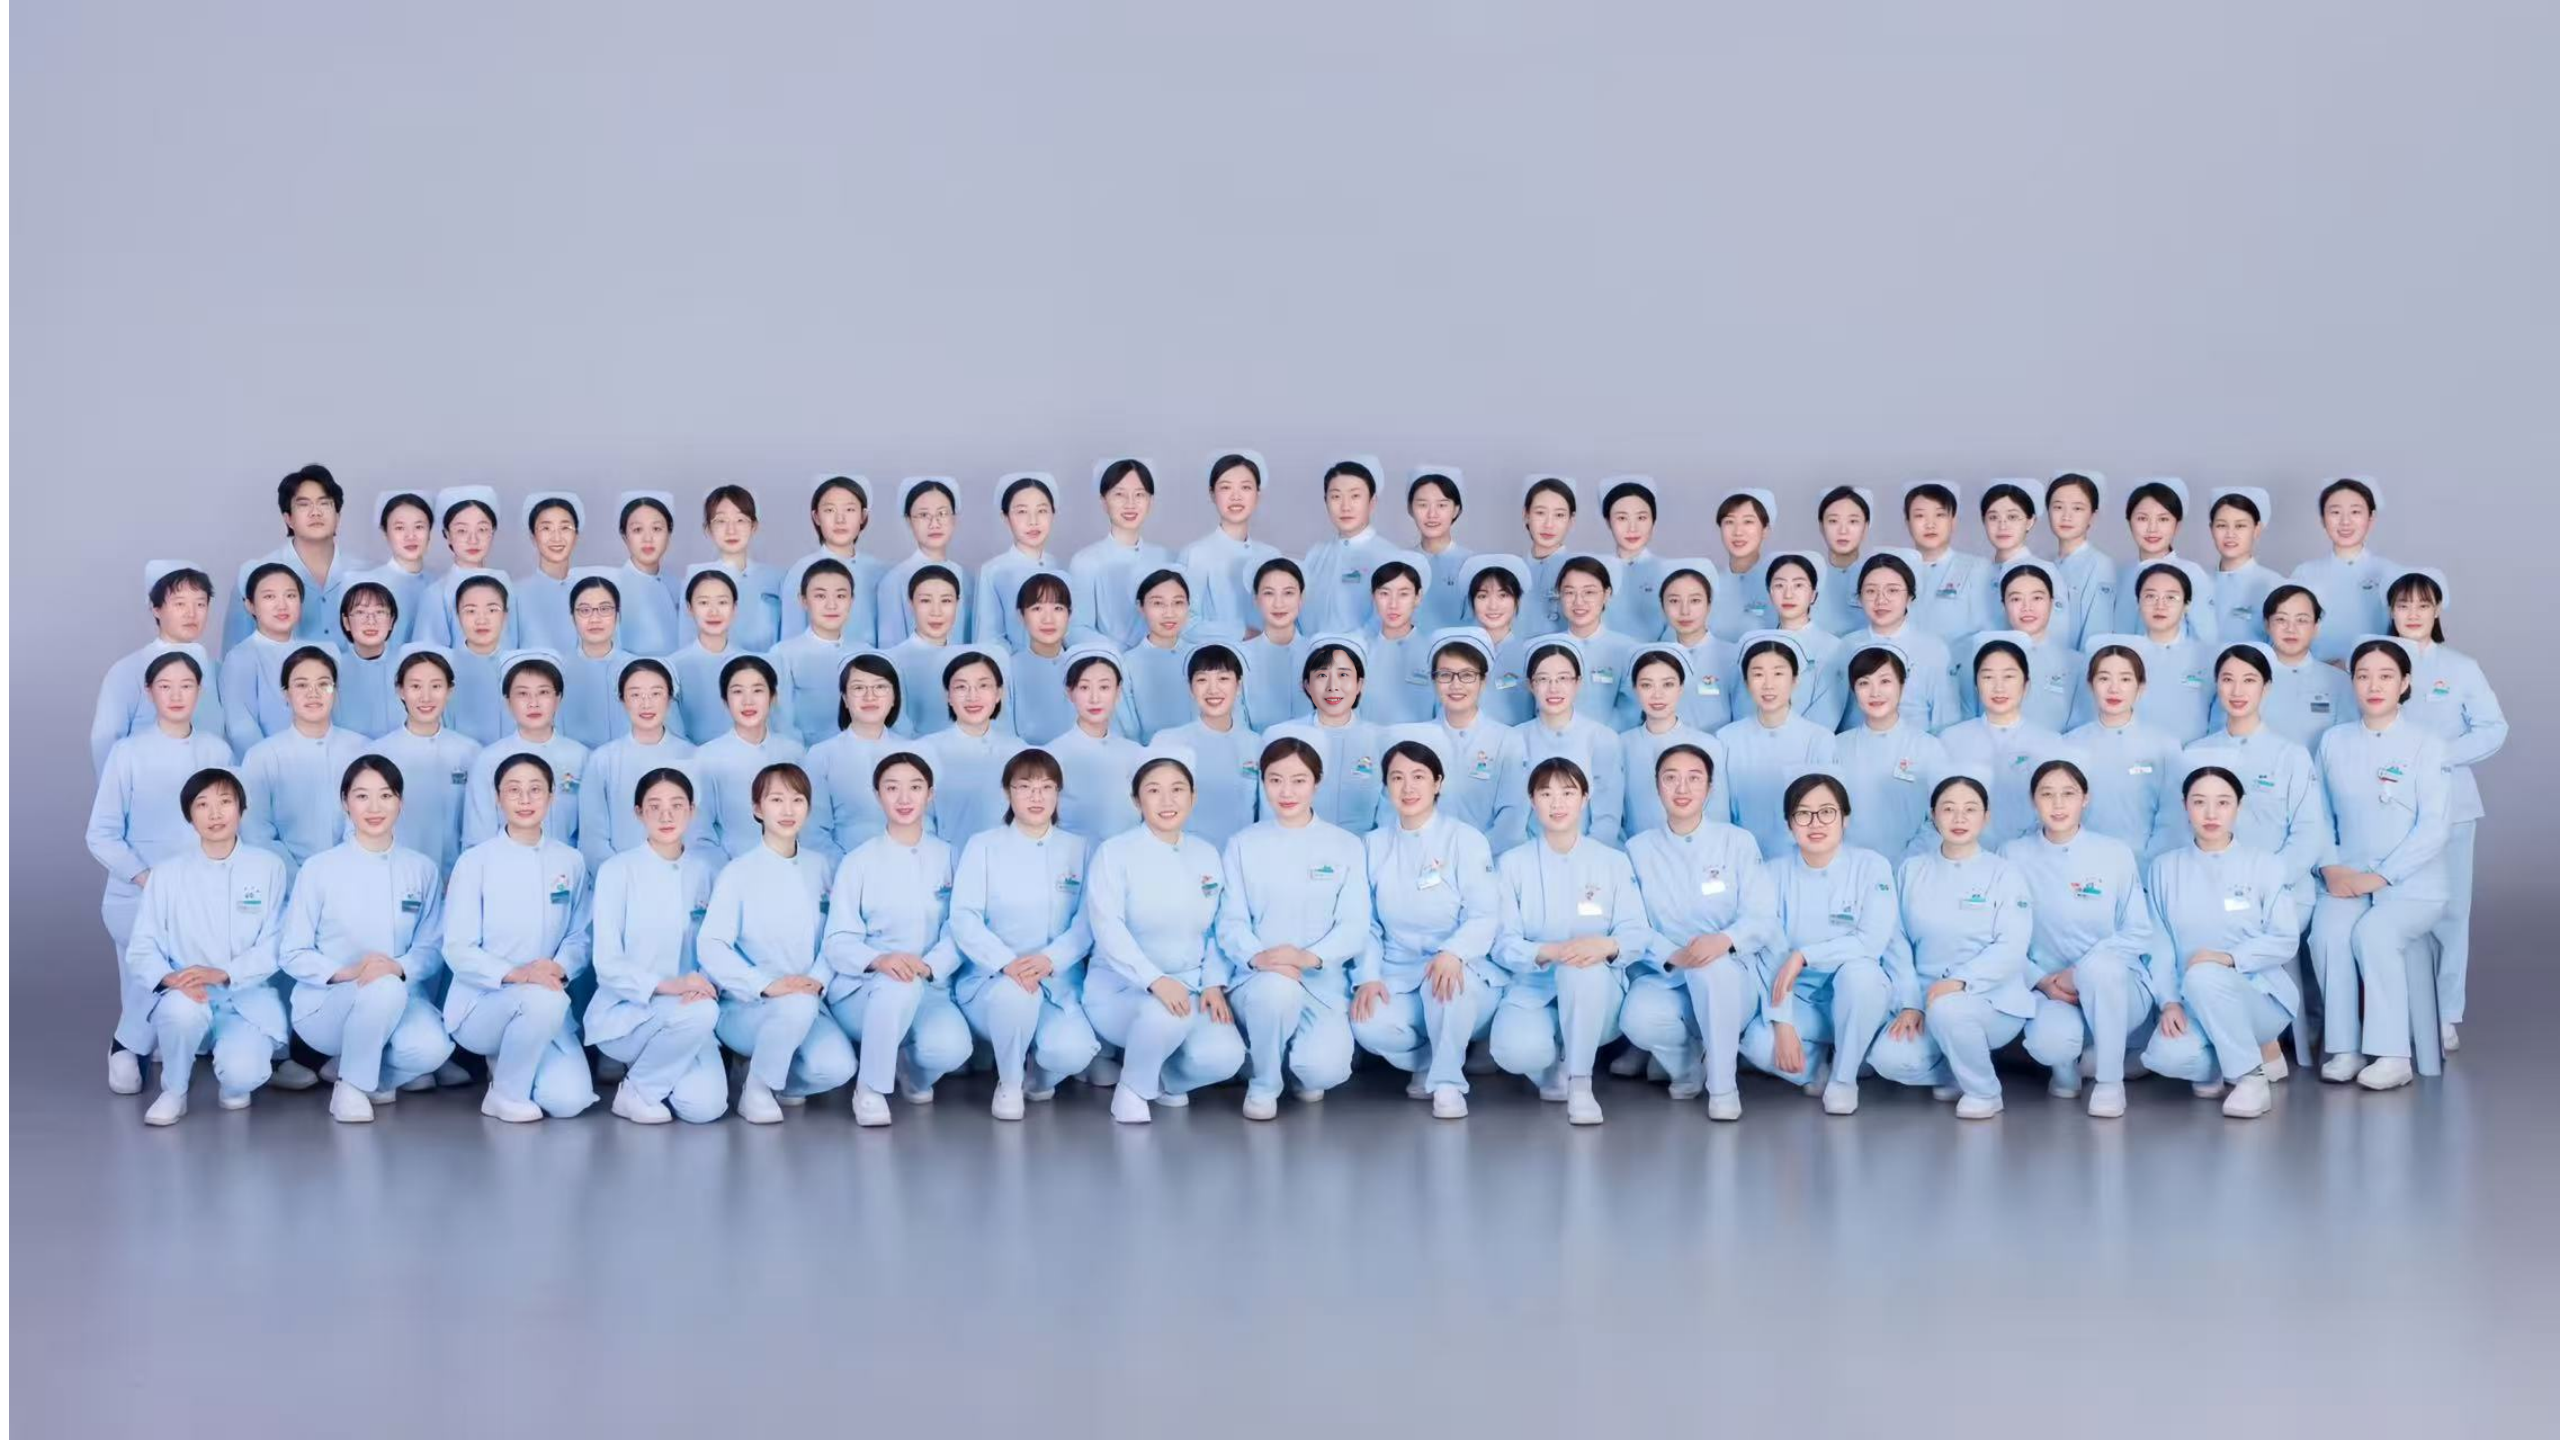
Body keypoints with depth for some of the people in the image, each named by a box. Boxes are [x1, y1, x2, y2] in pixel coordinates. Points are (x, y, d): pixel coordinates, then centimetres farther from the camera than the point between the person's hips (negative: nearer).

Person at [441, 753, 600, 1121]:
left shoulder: (570, 862, 5)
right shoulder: (474, 862, -6)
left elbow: (579, 937, 6)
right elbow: (458, 950, -9)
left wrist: (559, 969, -18)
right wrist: (516, 974, -26)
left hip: (547, 1003, 4)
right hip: (480, 1003, -4)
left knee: (570, 1099, -19)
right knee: (544, 1000, -38)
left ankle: (512, 1059, 16)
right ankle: (505, 1095, -12)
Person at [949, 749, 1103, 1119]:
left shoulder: (1079, 849, 9)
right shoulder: (982, 846, 4)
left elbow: (1087, 922, -1)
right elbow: (963, 919, -6)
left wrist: (1049, 960, -21)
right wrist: (1008, 963, -23)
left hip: (1058, 982, 1)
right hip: (992, 979, -1)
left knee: (1071, 1052, -29)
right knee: (1015, 992, -39)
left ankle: (1038, 1072, 11)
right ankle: (1008, 1083, -9)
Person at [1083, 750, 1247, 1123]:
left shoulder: (1207, 855, 9)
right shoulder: (1113, 853, -7)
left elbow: (1217, 929, 10)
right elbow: (1108, 930, -18)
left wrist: (1214, 984, -7)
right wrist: (1155, 981, -31)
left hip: (1188, 989, 5)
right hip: (1122, 988, -4)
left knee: (1223, 1057, -24)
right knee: (1166, 1017, -38)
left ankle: (1165, 1078, 11)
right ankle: (1131, 1088, -7)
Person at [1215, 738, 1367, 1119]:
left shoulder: (1346, 846, 6)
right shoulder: (1242, 844, 7)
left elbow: (1354, 926, -2)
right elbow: (1231, 922, 0)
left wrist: (1311, 957, -21)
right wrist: (1258, 956, -22)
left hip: (1323, 981, 0)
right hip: (1258, 980, 0)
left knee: (1325, 1069, -27)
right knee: (1277, 988, -38)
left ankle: (1301, 1064, 13)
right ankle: (1262, 1083, -8)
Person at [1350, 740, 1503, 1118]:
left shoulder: (1466, 839, -1)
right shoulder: (1374, 845, 10)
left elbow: (1484, 915, -11)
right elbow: (1367, 923, 6)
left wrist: (1453, 953, -32)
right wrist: (1367, 976, -12)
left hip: (1462, 975, -3)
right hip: (1397, 978, 3)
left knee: (1445, 980, -39)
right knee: (1368, 1025, -30)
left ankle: (1447, 1080, -16)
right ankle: (1428, 1060, 3)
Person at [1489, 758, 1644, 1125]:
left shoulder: (1613, 861, 5)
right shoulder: (1512, 864, 4)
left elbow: (1635, 936, -4)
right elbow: (1504, 944, -4)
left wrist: (1606, 946, -29)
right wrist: (1549, 952, -26)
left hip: (1597, 991, 0)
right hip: (1535, 988, 0)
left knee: (1584, 966, -37)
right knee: (1516, 1050, -33)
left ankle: (1580, 1084, -21)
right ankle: (1554, 1068, 6)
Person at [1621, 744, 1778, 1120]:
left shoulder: (1738, 842, 3)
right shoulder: (1638, 849, 6)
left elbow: (1762, 920, -6)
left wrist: (1724, 940, -29)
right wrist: (1671, 957, -25)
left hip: (1729, 979, -1)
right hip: (1662, 979, 1)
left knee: (1713, 965, -38)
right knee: (1639, 1019, -34)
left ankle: (1723, 1086, -20)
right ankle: (1688, 1061, 3)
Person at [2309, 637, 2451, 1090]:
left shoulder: (2425, 744, -2)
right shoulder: (2334, 741, 8)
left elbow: (2435, 826, -8)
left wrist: (2380, 876, -15)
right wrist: (2331, 868, -8)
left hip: (2411, 884, -3)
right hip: (2347, 879, 3)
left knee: (2373, 933, -31)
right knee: (2328, 931, -28)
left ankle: (2392, 1055, -22)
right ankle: (2343, 1048, -20)